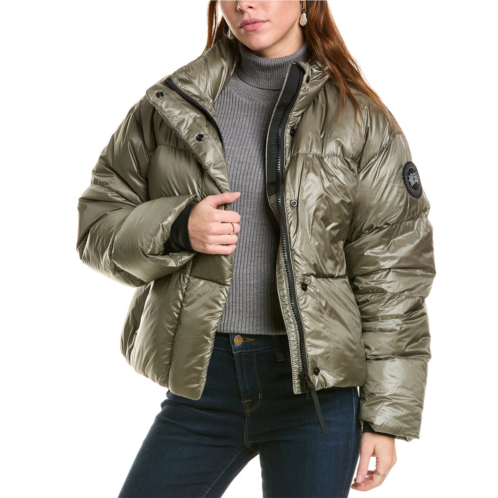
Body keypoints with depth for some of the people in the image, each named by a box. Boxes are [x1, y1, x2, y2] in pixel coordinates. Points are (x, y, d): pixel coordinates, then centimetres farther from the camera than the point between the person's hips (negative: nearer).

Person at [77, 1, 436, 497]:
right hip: (203, 379, 2)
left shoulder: (360, 119, 1)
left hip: (316, 385, -1)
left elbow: (393, 272, 1)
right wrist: (176, 230, -12)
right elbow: (96, 222, 9)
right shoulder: (170, 105, 7)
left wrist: (388, 414, -2)